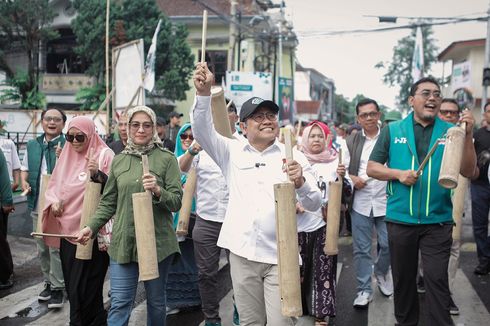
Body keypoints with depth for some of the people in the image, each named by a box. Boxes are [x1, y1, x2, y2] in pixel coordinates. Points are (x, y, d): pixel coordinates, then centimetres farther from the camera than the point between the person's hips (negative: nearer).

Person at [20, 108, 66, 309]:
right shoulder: (32, 145, 12)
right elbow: (25, 168, 24)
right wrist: (24, 181, 4)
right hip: (37, 205, 6)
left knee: (56, 247, -4)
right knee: (42, 248, 15)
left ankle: (57, 288, 8)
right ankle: (49, 282, 29)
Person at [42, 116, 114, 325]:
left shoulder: (104, 155, -7)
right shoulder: (67, 155, 12)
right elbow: (54, 185, 18)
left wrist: (98, 175, -30)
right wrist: (54, 201, -2)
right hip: (67, 228, 7)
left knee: (85, 287, -5)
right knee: (72, 284, 13)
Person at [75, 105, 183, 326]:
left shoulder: (167, 159, -1)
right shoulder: (118, 161, 8)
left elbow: (176, 202, -5)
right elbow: (108, 203, 12)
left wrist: (158, 191, -22)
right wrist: (91, 227, 0)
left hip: (157, 242, -2)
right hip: (123, 242, 2)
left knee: (156, 301, 13)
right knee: (119, 304, 1)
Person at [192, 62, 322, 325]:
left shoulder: (293, 157, 2)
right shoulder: (232, 152, 7)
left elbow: (315, 204, -3)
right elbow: (202, 131, -7)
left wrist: (300, 184, -25)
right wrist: (204, 93, -23)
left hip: (281, 255, -1)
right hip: (242, 254, 2)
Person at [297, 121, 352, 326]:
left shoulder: (334, 161, 2)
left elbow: (348, 191, -2)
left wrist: (342, 177, -22)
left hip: (325, 223, -1)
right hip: (301, 223, 1)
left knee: (323, 268, 0)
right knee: (299, 267, 11)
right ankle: (299, 306, 28)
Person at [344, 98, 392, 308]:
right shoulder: (352, 141, 7)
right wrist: (352, 178, -11)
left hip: (385, 201, -1)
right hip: (360, 203, 2)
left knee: (388, 244, 3)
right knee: (361, 249, 6)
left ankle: (381, 273, 35)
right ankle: (364, 290, 18)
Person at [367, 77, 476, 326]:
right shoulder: (392, 131, 1)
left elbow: (468, 172, -5)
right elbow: (372, 168, 2)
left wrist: (468, 136, -17)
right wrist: (398, 173, -15)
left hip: (438, 222, -1)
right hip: (400, 219, 1)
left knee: (437, 279, -1)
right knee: (403, 277, 15)